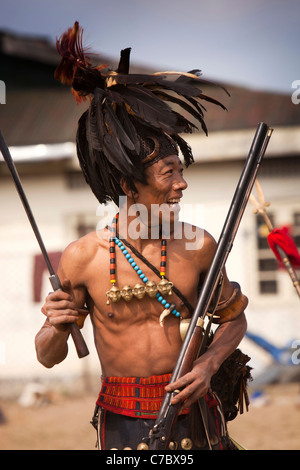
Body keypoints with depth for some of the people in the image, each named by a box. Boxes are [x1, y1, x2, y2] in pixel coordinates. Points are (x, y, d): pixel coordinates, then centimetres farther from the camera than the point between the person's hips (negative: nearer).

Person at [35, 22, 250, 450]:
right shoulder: (83, 257, -11)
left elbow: (234, 319, 8)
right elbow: (50, 357, -2)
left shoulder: (197, 245, -8)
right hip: (123, 424, -1)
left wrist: (210, 362, -10)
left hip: (193, 415, 1)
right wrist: (57, 327, -23)